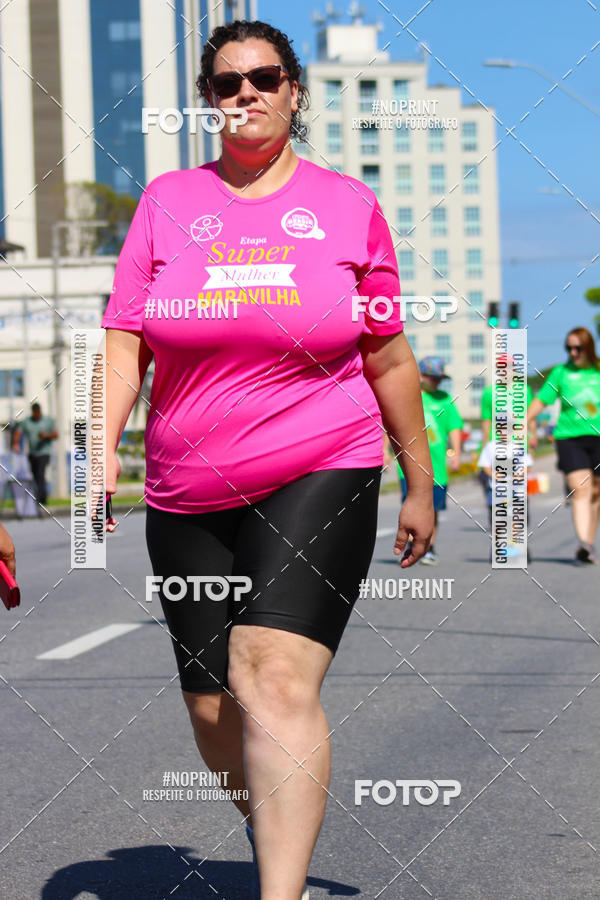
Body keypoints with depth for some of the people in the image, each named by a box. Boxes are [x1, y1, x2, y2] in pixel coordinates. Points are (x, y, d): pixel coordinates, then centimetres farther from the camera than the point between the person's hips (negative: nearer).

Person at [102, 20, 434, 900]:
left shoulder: (347, 203, 6)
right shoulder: (168, 200, 8)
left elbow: (389, 357, 11)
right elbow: (123, 337, 4)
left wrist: (421, 485, 13)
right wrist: (102, 450, -10)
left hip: (321, 477, -3)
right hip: (188, 496, 3)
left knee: (276, 679, -22)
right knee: (212, 708, 7)